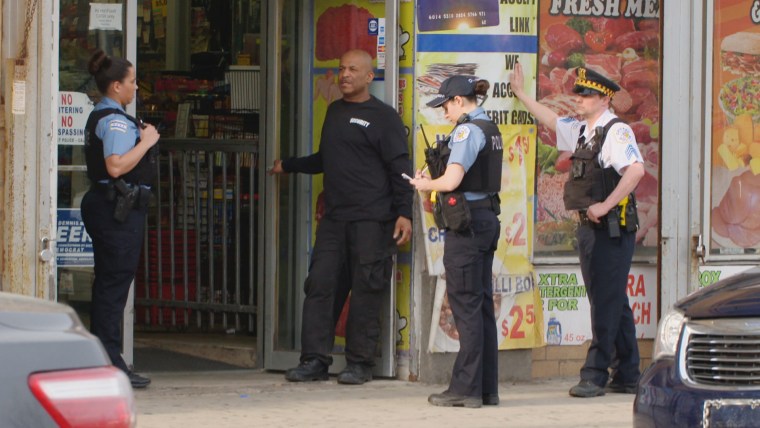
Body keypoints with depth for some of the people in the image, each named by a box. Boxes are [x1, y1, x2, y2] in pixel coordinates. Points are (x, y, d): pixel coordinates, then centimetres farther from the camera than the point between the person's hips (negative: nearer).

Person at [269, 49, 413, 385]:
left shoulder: (383, 117, -2)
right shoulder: (334, 111, 19)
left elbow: (400, 168, -5)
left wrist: (404, 212, -13)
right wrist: (288, 166, 39)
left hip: (371, 219, -6)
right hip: (334, 218, 6)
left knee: (366, 292, -4)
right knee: (320, 285, 0)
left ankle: (359, 363, 2)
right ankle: (314, 360, 3)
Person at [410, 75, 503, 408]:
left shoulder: (467, 131, -14)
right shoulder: (491, 130, 13)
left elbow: (451, 181, -22)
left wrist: (423, 185, -4)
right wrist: (433, 182, 11)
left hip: (467, 221, -9)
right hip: (487, 217, 9)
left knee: (466, 305, -5)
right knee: (482, 304, 11)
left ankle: (466, 388, -3)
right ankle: (487, 387, 14)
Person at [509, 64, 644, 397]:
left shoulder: (616, 131, -13)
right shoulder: (580, 130, 15)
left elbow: (636, 170, -27)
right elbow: (552, 121, 34)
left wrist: (605, 206, -23)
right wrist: (521, 94, 38)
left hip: (612, 228, -9)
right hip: (588, 226, 9)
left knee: (607, 302, -7)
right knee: (612, 304, 12)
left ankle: (595, 375, -8)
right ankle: (626, 376, 17)